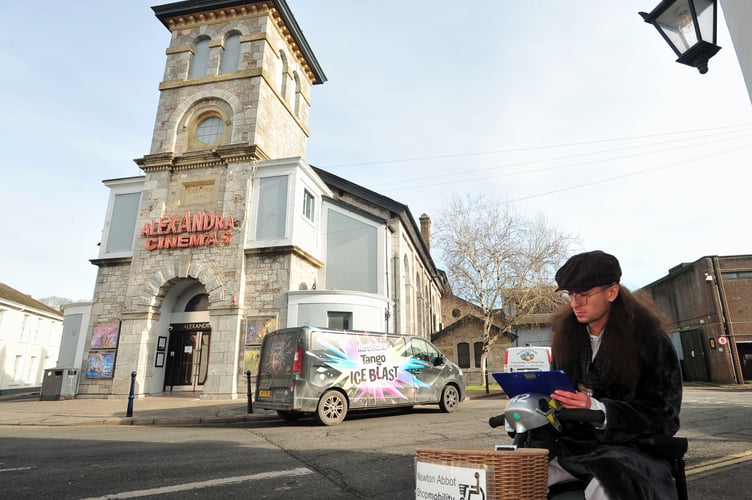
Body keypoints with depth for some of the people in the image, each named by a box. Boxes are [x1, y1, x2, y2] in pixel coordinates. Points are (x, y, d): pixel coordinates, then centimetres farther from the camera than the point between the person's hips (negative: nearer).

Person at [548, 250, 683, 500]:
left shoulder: (648, 336, -7)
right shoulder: (567, 332, 7)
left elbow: (662, 412, -9)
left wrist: (597, 409, -24)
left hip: (629, 445, -4)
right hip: (574, 442, 4)